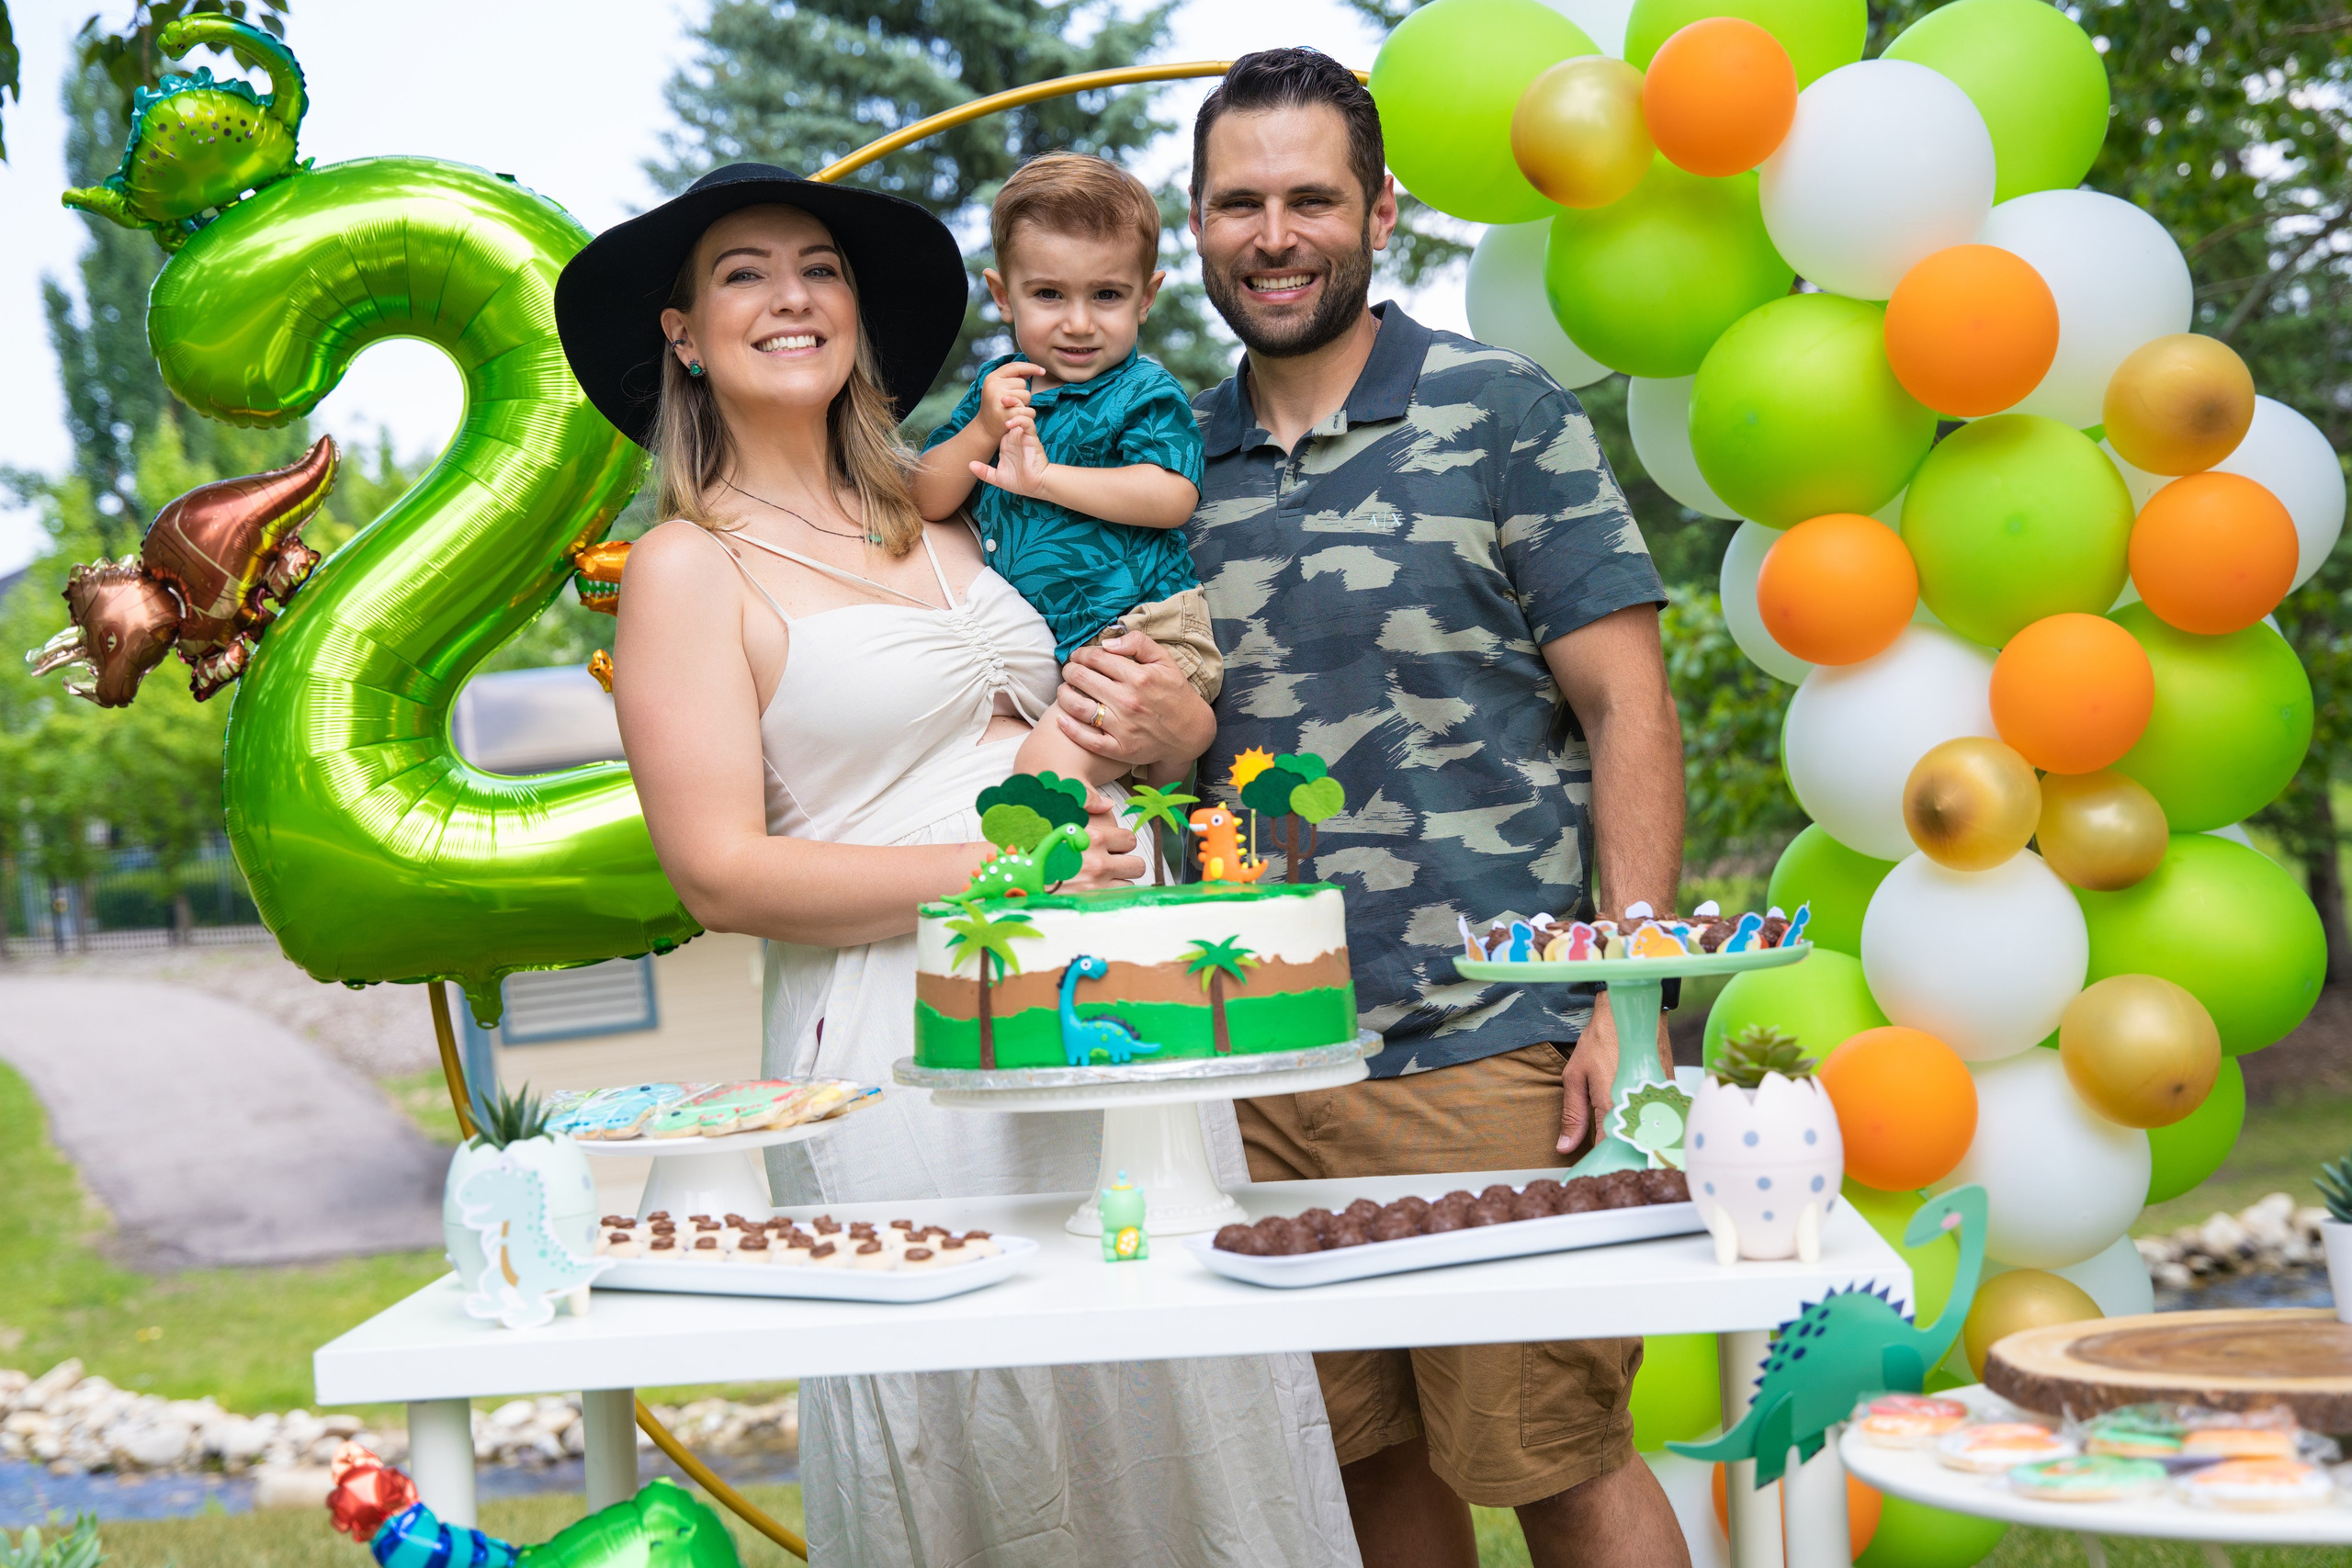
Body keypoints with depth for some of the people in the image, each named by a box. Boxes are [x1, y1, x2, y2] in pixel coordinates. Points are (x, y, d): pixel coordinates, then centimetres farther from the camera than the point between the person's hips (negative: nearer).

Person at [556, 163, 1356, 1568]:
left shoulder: (936, 522, 16)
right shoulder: (690, 566, -1)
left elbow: (1071, 715, 25)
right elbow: (722, 873, -10)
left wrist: (1167, 722, 0)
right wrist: (1004, 871, -16)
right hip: (909, 1053, -6)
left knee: (1176, 1413, 7)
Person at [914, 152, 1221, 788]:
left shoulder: (1144, 393, -5)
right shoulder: (997, 384, 12)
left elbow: (1172, 498, -21)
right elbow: (928, 500, 8)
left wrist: (1045, 476, -21)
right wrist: (983, 430, -10)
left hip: (1138, 634, -8)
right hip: (1030, 650, 8)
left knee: (1050, 761, -26)